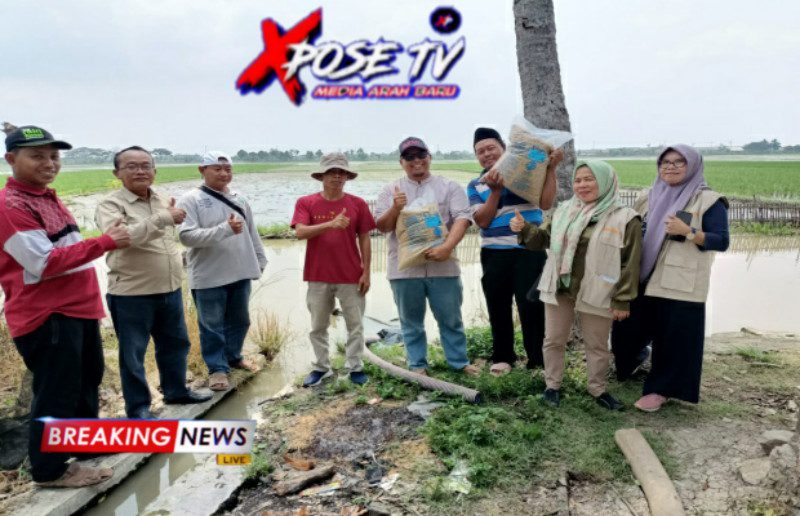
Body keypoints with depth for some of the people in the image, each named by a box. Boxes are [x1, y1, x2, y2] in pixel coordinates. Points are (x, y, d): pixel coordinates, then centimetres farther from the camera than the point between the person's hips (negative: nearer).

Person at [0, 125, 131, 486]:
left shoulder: (45, 197, 14)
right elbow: (44, 263, -25)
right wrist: (105, 243, -25)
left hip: (77, 307, 10)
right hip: (46, 315, -10)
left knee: (88, 379, 23)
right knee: (56, 392, 1)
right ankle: (50, 469, 19)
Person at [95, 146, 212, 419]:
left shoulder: (163, 200, 9)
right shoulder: (111, 204, -12)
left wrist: (177, 269, 16)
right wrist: (163, 218, -29)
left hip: (170, 290, 7)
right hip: (131, 294, -6)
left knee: (175, 343, 18)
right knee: (132, 354, 6)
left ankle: (176, 390, 37)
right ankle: (138, 407, 21)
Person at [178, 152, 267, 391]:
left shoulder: (239, 199, 9)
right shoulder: (191, 200, -9)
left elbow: (252, 233, 17)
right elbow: (187, 236, -21)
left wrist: (260, 260, 15)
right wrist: (225, 229, -26)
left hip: (240, 273, 6)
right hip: (209, 277, -5)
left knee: (239, 320, 18)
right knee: (212, 325, 6)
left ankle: (234, 356, 38)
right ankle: (217, 368, 20)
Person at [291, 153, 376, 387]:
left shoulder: (358, 204, 1)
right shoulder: (306, 203, -1)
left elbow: (364, 239, 3)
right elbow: (300, 232, -15)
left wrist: (366, 272, -1)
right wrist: (331, 224, -28)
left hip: (351, 276, 0)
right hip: (318, 276, 0)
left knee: (355, 325, 7)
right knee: (318, 327, 12)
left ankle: (355, 367, 20)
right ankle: (321, 367, 27)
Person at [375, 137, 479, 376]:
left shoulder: (449, 186, 4)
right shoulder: (391, 190, 8)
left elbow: (462, 218, -8)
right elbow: (381, 226, 4)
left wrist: (447, 247, -23)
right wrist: (395, 209, -17)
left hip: (442, 266, -1)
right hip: (405, 268, 1)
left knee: (451, 318, 8)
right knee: (411, 321, 10)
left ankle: (459, 361, 23)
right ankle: (417, 365, 22)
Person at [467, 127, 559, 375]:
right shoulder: (475, 186, 8)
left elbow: (545, 203, -10)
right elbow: (482, 220, -5)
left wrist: (550, 169, -14)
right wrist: (495, 190, -13)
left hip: (529, 252, -3)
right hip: (494, 254, 3)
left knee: (532, 306, -3)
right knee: (498, 308, 11)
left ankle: (538, 360, 8)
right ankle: (502, 357, 25)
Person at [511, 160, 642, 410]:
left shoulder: (625, 218, -9)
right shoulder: (564, 210, 6)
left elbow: (630, 263, -9)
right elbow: (544, 238, 10)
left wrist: (622, 300, -10)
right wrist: (524, 229, -11)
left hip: (595, 294, -3)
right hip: (559, 289, 4)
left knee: (596, 345, 12)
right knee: (554, 341, 12)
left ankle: (598, 390, 31)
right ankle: (553, 385, 30)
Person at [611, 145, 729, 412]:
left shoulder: (709, 200, -4)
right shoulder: (650, 197, 12)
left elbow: (722, 241, -10)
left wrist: (688, 232, -23)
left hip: (680, 284, -5)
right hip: (643, 280, 5)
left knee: (674, 339, 1)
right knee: (627, 328, 13)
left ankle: (660, 389, 16)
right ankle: (625, 368, 40)